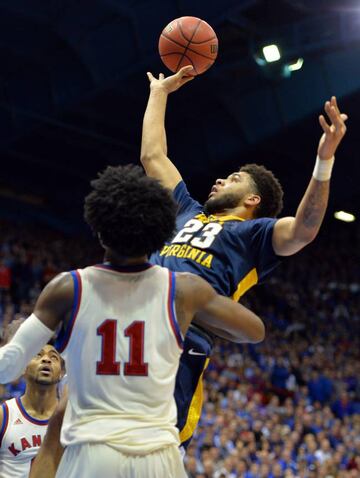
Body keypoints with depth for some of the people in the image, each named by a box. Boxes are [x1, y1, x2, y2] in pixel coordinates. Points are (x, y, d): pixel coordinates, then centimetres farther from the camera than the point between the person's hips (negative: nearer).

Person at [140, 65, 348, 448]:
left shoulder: (255, 232, 13)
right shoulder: (189, 213, 31)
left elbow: (303, 230, -8)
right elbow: (153, 155, 39)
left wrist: (324, 159, -19)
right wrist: (159, 92, 45)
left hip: (181, 344, -6)